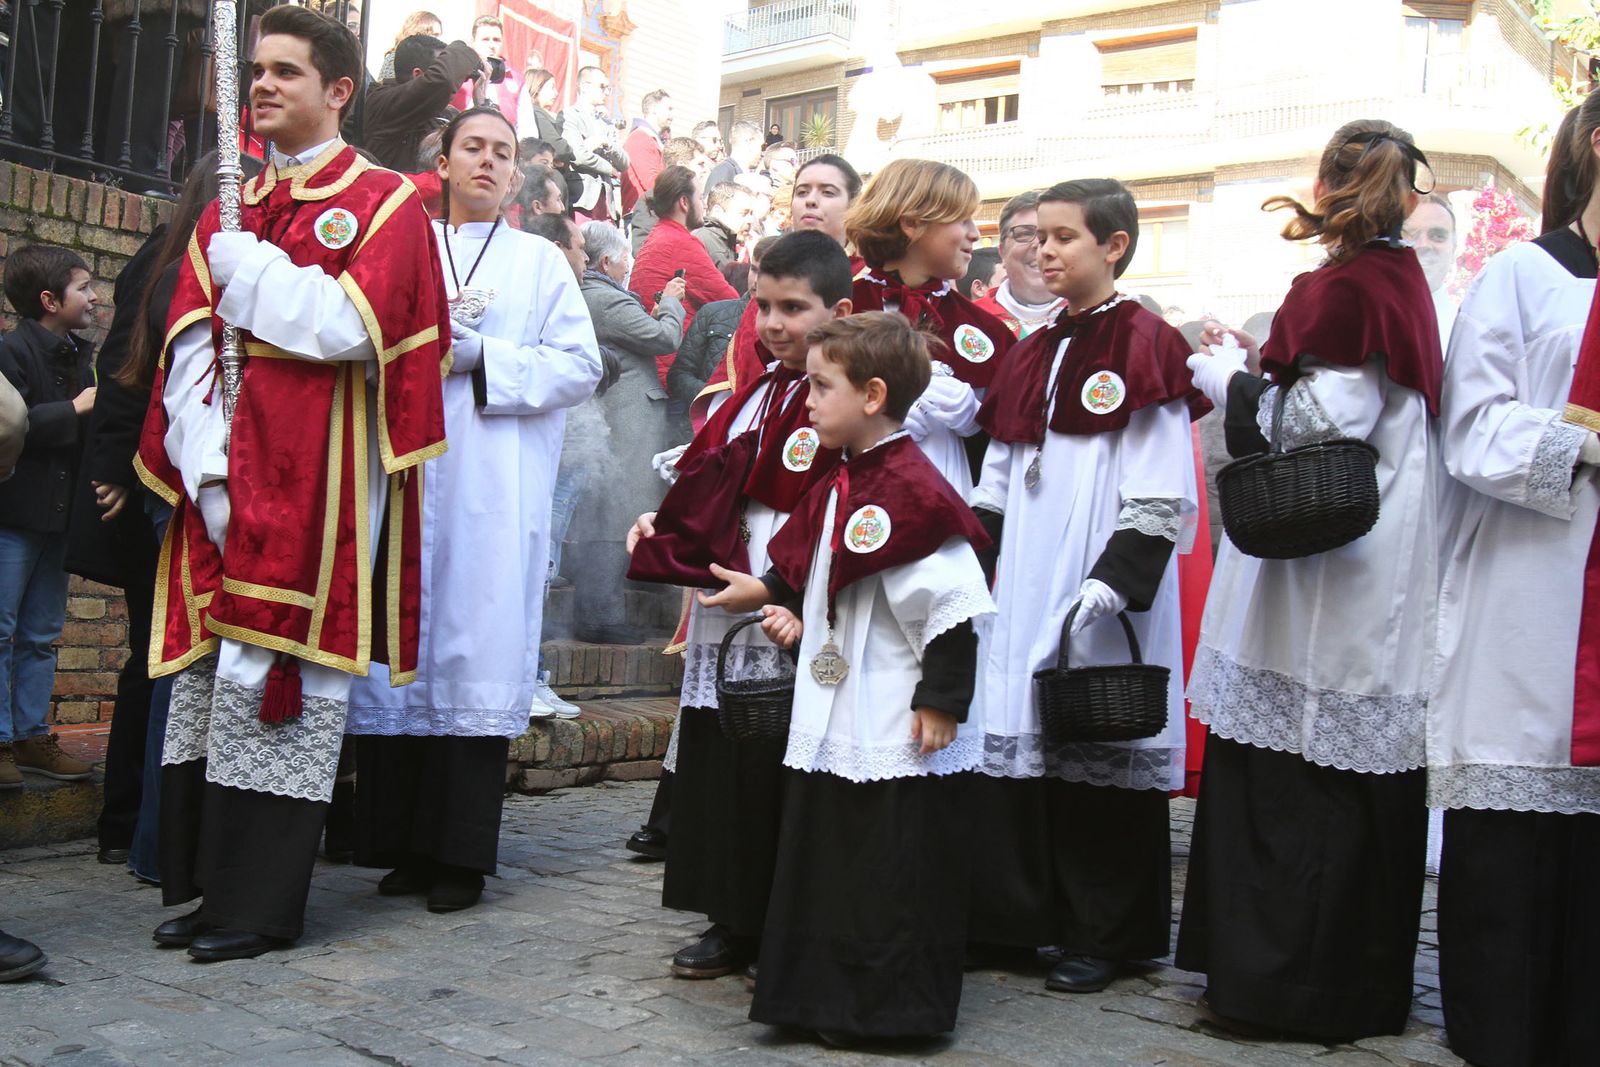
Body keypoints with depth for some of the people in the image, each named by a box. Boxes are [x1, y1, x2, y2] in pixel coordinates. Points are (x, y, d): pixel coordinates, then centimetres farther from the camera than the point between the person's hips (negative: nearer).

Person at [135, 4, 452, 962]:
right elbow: (189, 344, 8)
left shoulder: (385, 204, 1)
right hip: (224, 481, 6)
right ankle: (207, 883, 18)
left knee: (282, 674, -5)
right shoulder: (230, 211, 18)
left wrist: (246, 268, -5)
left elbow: (356, 326, -15)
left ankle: (264, 902, 6)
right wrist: (206, 461, -7)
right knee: (210, 677, 7)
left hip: (319, 483, -6)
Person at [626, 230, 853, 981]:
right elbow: (710, 489, 22)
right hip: (727, 617, 8)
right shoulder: (752, 395, 14)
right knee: (718, 769, 12)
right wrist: (662, 524, 7)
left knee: (783, 775, 1)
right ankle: (735, 925, 26)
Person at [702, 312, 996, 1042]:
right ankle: (825, 998, 31)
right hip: (832, 724, 10)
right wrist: (795, 615, 12)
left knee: (895, 878, 3)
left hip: (899, 734, -10)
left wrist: (942, 700, -19)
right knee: (824, 857, 18)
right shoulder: (835, 488, 11)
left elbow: (953, 606, -20)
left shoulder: (913, 489, -18)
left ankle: (892, 1010, 17)